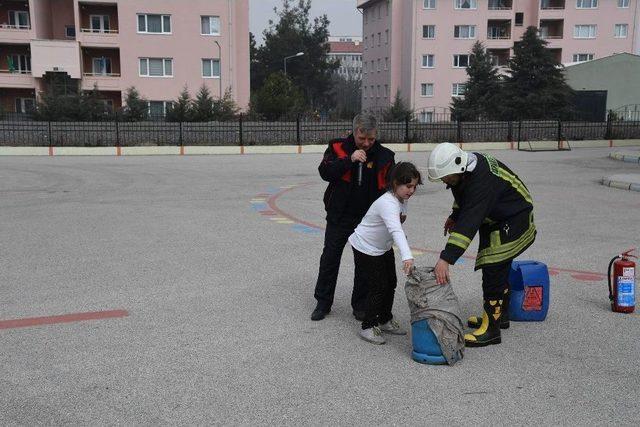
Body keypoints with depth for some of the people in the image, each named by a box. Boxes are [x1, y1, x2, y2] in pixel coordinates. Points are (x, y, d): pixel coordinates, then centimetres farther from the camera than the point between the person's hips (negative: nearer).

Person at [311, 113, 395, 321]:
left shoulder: (384, 156, -4)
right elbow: (325, 172, -19)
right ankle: (323, 302, 22)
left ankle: (360, 304, 25)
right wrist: (349, 160, -29)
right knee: (329, 259, 8)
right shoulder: (338, 148, -6)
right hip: (339, 217, -1)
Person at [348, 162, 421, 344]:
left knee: (391, 283, 13)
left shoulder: (402, 199, -6)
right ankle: (368, 327, 6)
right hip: (366, 248, -9)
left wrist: (402, 216, -5)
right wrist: (407, 257, -61)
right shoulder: (388, 203, -35)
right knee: (378, 287, -8)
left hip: (384, 247, 9)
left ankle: (385, 320, 31)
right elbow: (396, 230, -51)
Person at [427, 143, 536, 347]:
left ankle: (491, 330, -7)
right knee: (500, 268, 19)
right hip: (495, 220, 10)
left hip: (514, 221, -10)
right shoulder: (466, 166, -8)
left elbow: (469, 222, -45)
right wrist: (454, 216, 20)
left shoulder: (482, 180, -37)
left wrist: (446, 259, -49)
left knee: (493, 269, -14)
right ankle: (500, 316, 35)